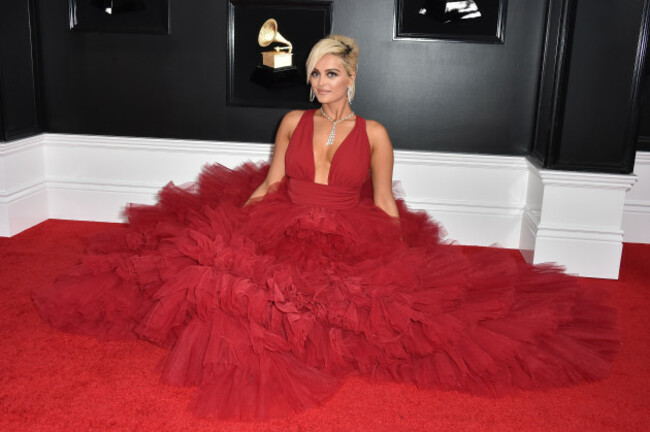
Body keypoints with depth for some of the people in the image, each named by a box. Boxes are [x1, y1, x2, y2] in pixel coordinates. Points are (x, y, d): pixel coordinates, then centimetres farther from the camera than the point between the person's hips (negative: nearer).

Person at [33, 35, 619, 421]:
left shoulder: (374, 134, 8)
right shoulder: (294, 122, 14)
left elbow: (384, 202, 8)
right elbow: (268, 184, 12)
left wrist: (404, 256, -2)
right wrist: (232, 218, -1)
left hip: (353, 242, -1)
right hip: (281, 232, 1)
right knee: (224, 266, -27)